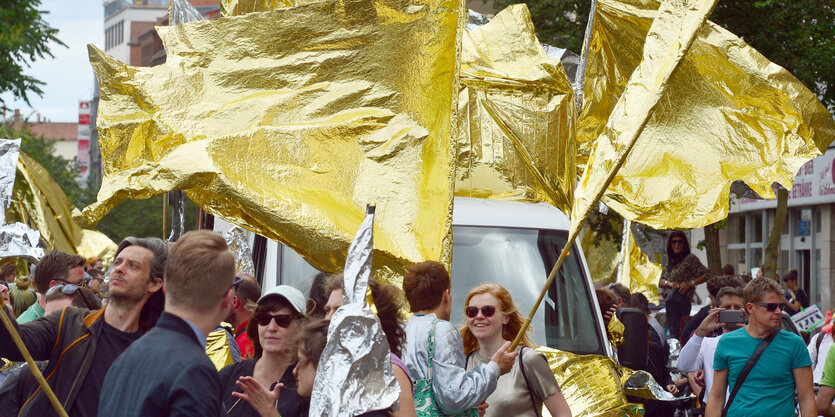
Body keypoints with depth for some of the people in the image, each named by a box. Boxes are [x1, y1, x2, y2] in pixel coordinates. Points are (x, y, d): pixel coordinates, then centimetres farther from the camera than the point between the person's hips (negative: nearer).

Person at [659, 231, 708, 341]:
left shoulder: (690, 258, -3)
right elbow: (660, 281, 15)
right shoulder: (670, 261, 15)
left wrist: (690, 283, -17)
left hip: (683, 300, -7)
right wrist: (669, 283, -7)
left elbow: (706, 275, -7)